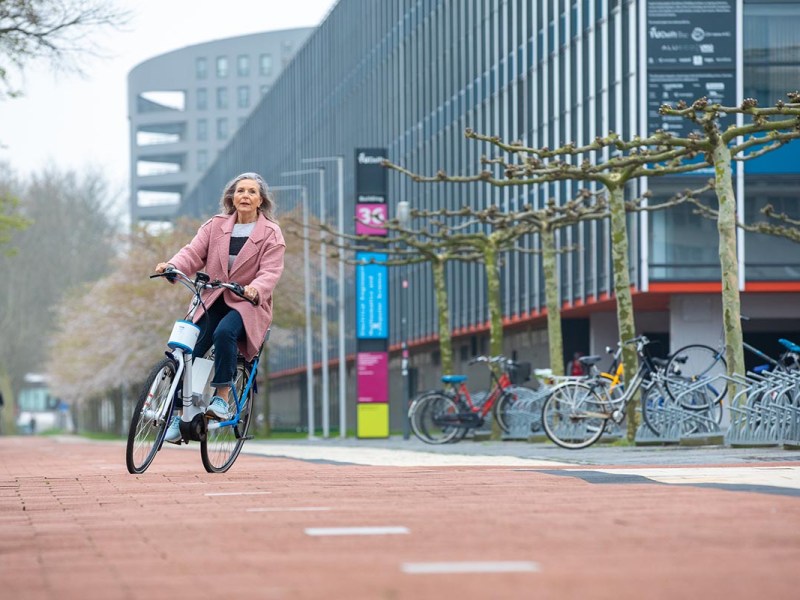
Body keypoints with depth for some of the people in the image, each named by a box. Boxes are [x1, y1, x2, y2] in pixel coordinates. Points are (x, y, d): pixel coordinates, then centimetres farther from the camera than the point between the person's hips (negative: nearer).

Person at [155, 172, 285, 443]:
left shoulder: (271, 234, 0)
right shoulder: (215, 225, 8)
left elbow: (270, 271, -11)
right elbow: (193, 252, -2)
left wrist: (255, 289, -33)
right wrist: (172, 266, -24)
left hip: (247, 303, -3)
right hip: (213, 300, 3)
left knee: (224, 332, -35)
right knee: (190, 351, -13)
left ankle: (222, 398, -28)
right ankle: (178, 415, -3)